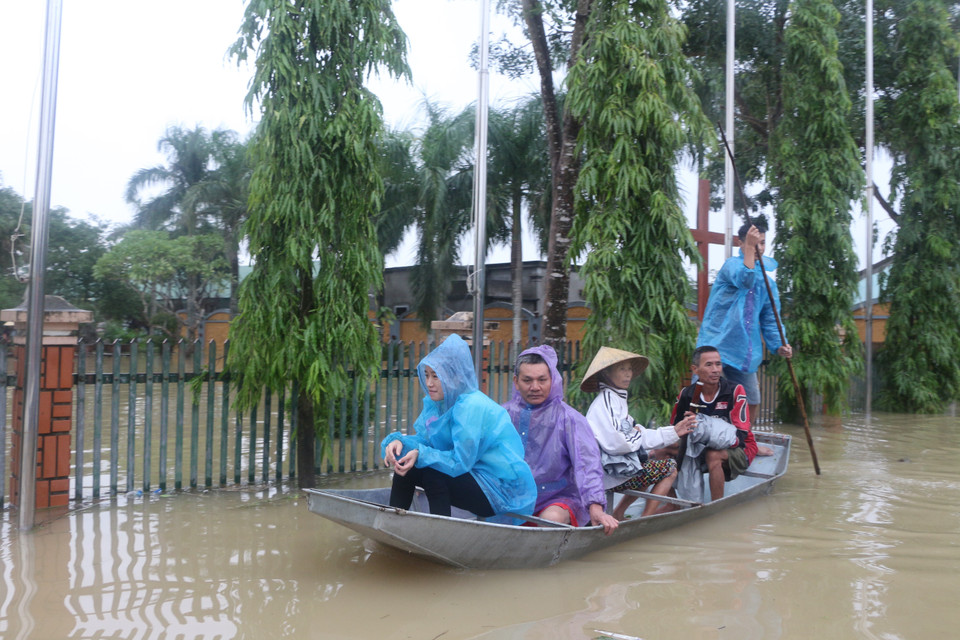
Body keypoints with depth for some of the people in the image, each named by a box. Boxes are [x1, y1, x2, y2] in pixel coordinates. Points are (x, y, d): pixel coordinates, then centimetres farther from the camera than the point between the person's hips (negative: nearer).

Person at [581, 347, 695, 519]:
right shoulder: (606, 400, -16)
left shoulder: (616, 399, 16)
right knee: (670, 467, -1)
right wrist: (638, 436, -8)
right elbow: (614, 443, -26)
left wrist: (672, 432, 11)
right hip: (610, 472, -10)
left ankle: (618, 514, 22)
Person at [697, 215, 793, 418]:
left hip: (744, 352, 7)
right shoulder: (732, 264, -1)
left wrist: (778, 346, 0)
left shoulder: (767, 282, 17)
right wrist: (749, 247, -24)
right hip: (716, 346, -7)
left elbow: (770, 319, 16)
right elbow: (744, 279, -25)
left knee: (752, 402, 9)